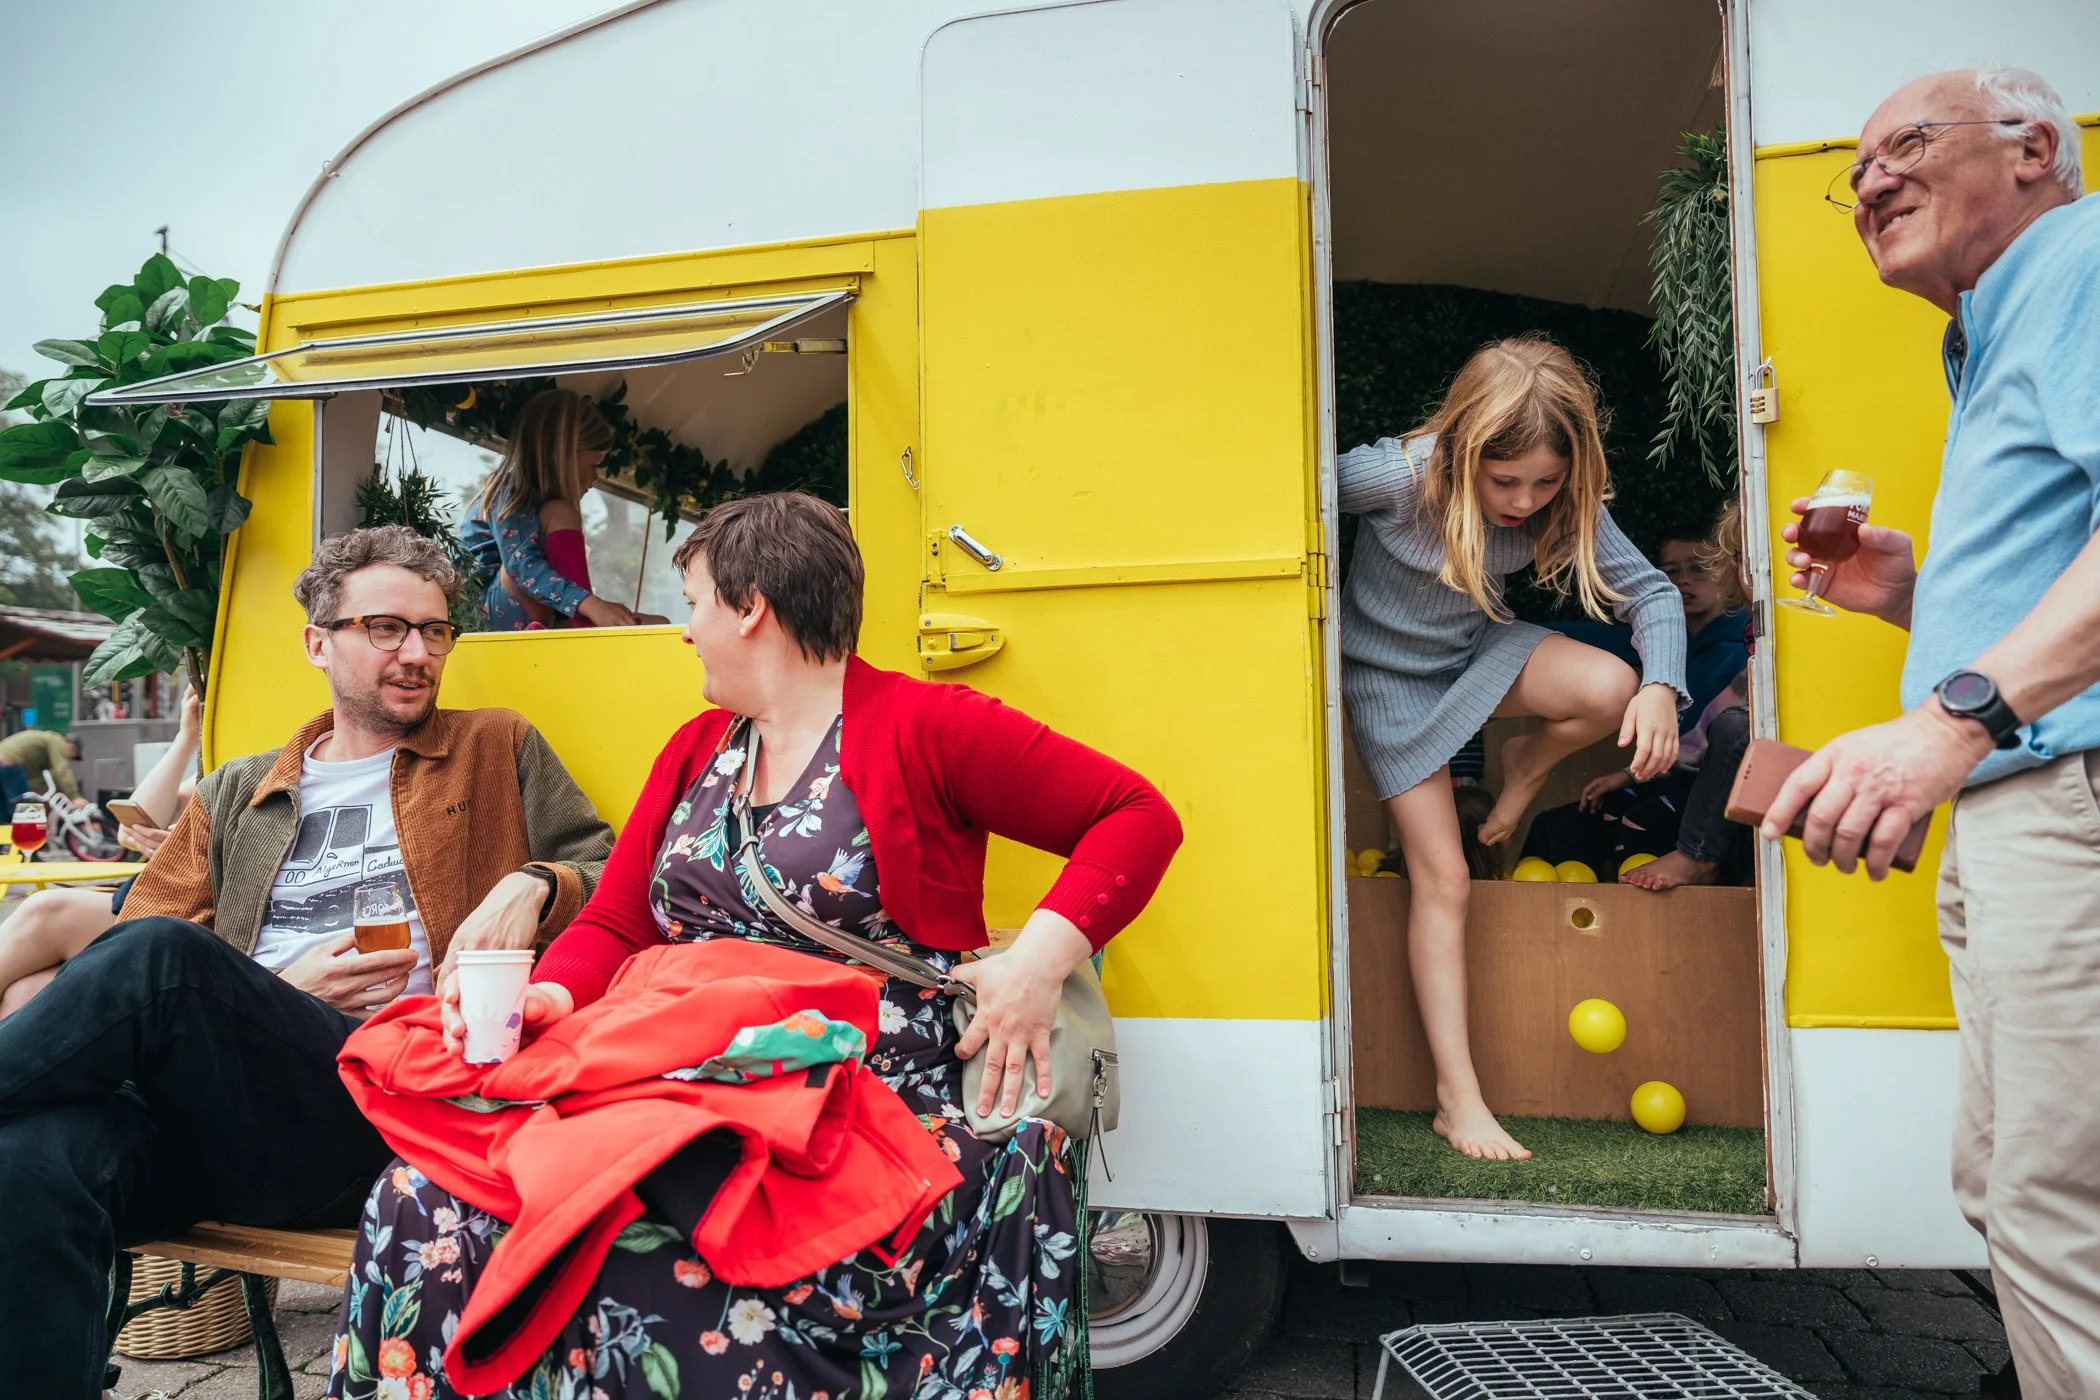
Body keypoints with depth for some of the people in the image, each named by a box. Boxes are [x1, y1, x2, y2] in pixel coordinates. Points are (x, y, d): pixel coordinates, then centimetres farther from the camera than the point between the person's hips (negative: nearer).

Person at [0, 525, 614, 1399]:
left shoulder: (499, 751, 19)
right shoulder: (237, 794, 25)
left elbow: (611, 876, 14)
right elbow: (140, 935, 15)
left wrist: (533, 884, -7)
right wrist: (279, 995, -3)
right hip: (211, 1108, 3)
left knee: (161, 957, -29)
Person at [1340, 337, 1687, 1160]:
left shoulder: (1566, 508, -18)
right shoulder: (1399, 476, -31)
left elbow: (1651, 592, -14)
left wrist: (1660, 685, -32)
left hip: (1477, 651, 4)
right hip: (1388, 676, -4)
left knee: (1610, 689, -28)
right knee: (1442, 876, -8)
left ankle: (1525, 768, 10)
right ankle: (1457, 1098, 0)